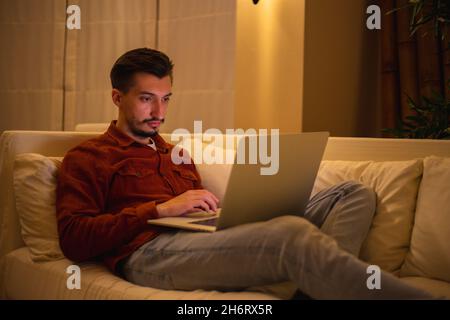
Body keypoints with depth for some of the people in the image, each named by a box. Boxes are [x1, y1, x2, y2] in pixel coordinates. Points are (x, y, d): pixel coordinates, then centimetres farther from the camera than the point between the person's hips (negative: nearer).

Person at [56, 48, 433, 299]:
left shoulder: (176, 154, 32)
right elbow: (73, 239, -3)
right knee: (292, 234, -36)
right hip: (150, 250, -7)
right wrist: (161, 209, -10)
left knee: (354, 193, -2)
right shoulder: (87, 158, 12)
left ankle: (322, 279, -32)